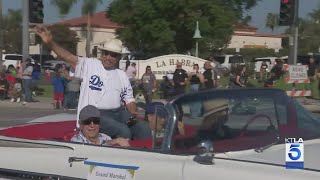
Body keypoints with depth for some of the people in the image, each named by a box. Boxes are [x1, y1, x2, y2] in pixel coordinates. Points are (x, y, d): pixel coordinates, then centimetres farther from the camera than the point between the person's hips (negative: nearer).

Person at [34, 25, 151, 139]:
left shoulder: (122, 75, 16)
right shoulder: (89, 65, 1)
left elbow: (129, 99, 18)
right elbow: (69, 58, -12)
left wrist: (134, 115, -4)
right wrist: (50, 43, -29)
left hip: (118, 112, 6)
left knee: (143, 128, -14)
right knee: (123, 131, -28)